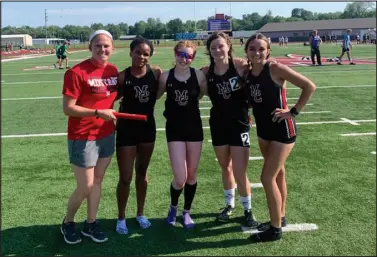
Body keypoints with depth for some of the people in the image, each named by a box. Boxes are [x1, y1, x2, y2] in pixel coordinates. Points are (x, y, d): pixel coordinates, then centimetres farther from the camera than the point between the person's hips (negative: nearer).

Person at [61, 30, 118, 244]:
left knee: (97, 181, 15)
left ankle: (91, 224, 31)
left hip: (107, 135, 6)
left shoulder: (113, 70, 3)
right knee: (85, 187, 1)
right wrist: (98, 112, -23)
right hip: (83, 138, -6)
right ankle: (67, 223, 28)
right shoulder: (77, 72, -17)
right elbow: (68, 108, -18)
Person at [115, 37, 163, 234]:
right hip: (126, 129, -3)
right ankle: (121, 218, 26)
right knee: (125, 177, 3)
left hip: (148, 127, 3)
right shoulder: (122, 76, -14)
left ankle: (140, 214, 37)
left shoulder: (156, 73, -7)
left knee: (142, 173, 18)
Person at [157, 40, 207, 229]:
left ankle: (186, 212, 33)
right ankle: (173, 207, 26)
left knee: (191, 175, 10)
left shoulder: (199, 75, -6)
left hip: (194, 127, 1)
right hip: (174, 128, -1)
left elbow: (201, 95, 7)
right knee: (180, 178, -6)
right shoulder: (165, 77, -6)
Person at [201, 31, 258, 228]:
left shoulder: (241, 66, -13)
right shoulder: (206, 72, -3)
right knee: (225, 168, 18)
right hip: (218, 124, 3)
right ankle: (229, 205, 39)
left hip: (239, 124, -3)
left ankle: (248, 211, 22)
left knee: (240, 173, -2)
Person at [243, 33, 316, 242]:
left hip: (282, 129, -7)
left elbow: (309, 86, -17)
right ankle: (280, 217, 35)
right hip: (263, 129, 7)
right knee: (278, 173, 19)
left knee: (267, 178, -5)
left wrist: (293, 112, -17)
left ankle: (275, 229, 11)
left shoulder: (275, 69, -17)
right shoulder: (247, 73, 1)